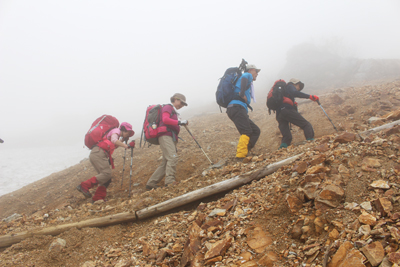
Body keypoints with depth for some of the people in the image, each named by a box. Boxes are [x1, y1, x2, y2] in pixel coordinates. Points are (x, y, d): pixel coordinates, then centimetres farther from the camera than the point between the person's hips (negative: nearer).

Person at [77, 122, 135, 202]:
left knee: (107, 178, 5)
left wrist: (123, 140, 28)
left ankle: (98, 198, 1)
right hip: (98, 153, -10)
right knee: (106, 174, -20)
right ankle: (84, 186, -20)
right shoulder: (116, 131, 1)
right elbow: (114, 140, -19)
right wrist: (126, 146, -25)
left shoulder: (116, 134, 30)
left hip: (95, 154, 10)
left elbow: (115, 145, 31)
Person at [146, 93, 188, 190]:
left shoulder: (174, 111, 30)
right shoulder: (168, 107, 3)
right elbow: (165, 119, -16)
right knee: (172, 157, -24)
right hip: (166, 136, -9)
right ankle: (170, 181, -30)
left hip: (171, 138, 9)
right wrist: (179, 122, -16)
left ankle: (151, 184, 6)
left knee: (165, 163, 4)